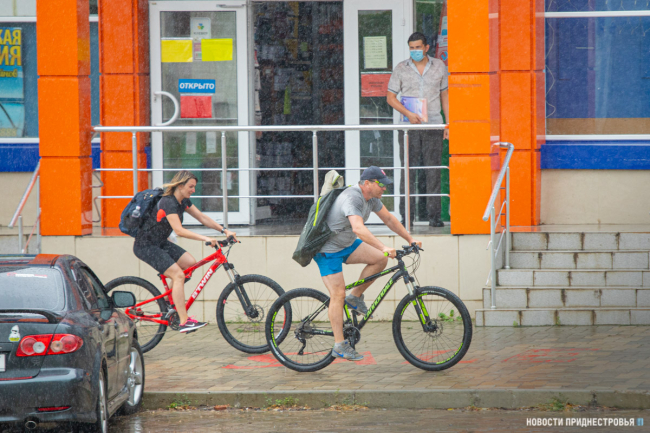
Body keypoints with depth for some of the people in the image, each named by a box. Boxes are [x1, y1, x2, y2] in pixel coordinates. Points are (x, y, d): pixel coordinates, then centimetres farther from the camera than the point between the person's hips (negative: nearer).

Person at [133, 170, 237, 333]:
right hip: (146, 246, -9)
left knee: (189, 262, -2)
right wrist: (205, 239, -40)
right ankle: (184, 322, -20)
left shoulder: (183, 201, 4)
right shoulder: (168, 202, -25)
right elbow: (179, 230, -34)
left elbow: (202, 217, 8)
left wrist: (225, 231, -1)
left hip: (160, 243, 9)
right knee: (178, 275, -18)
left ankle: (169, 299, 13)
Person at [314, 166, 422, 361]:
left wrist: (410, 239, 7)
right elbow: (358, 228, -44)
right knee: (338, 295, -12)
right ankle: (339, 346, -9)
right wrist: (383, 247, -52)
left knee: (380, 259, -8)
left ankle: (355, 297, 7)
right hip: (328, 250, -9)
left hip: (346, 245, 9)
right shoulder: (352, 198, -30)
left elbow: (389, 219, 12)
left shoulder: (371, 198, 0)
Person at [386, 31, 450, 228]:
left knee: (433, 172, -1)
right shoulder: (401, 68, 5)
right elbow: (390, 97, 4)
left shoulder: (439, 66, 9)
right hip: (409, 126, -1)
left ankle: (434, 216, 2)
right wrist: (408, 114, -11)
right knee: (408, 171, -3)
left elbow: (445, 95, 14)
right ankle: (406, 216, 0)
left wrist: (448, 124, 7)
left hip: (433, 125, 1)